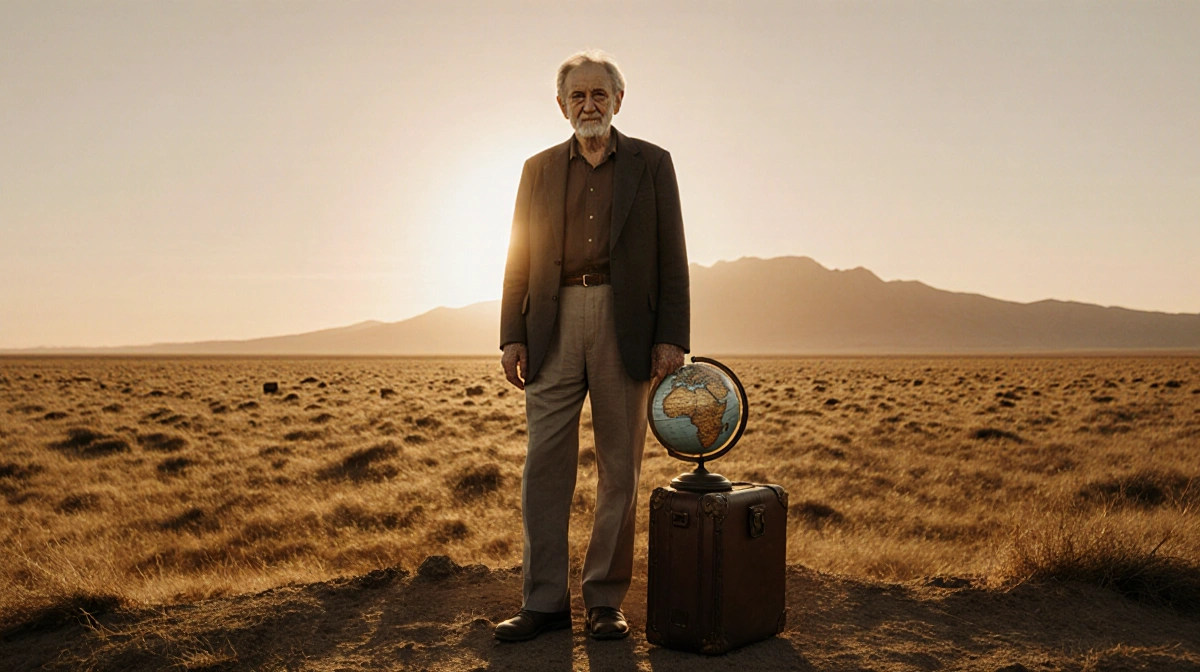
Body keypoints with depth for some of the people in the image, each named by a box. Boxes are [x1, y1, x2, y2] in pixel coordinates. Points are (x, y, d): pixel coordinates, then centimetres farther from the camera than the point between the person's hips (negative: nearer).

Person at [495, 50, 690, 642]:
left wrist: (671, 338, -6)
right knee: (545, 464, 0)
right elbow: (520, 258, 12)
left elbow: (671, 257, 4)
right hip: (554, 327, 2)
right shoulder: (539, 169, 15)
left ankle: (605, 599, 14)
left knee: (620, 468, 4)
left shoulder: (652, 163, 9)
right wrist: (512, 336, 2)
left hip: (624, 326, -1)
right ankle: (544, 600, 8)